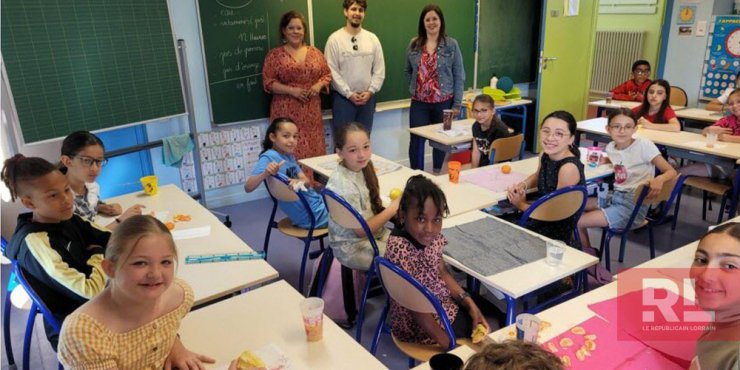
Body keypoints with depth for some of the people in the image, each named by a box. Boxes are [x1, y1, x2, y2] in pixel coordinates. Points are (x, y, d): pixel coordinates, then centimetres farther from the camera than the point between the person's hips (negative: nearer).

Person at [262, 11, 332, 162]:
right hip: (287, 112, -3)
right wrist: (291, 90, -15)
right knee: (291, 152, -8)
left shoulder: (314, 52, 11)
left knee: (314, 149, 3)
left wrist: (319, 85, -7)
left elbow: (327, 74, 15)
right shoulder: (274, 55, 1)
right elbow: (268, 83, -3)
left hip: (311, 112, 3)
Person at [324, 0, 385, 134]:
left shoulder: (372, 38, 6)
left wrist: (370, 91, -7)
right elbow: (332, 71, -9)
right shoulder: (335, 39, -5)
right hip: (343, 97, -3)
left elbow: (379, 70, 5)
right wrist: (349, 94, -13)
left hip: (367, 97, 4)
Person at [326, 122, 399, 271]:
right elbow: (361, 230, -22)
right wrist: (392, 209, -16)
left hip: (373, 234, 8)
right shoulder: (344, 186, -28)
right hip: (352, 247, -8)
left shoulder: (361, 169, -4)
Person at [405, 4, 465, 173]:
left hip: (444, 102, -1)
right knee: (416, 140, -1)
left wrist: (457, 104, -5)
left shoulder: (451, 44, -3)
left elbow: (459, 75, -2)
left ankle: (437, 173, 29)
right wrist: (417, 86, 8)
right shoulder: (414, 44, 4)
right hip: (419, 103, 1)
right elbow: (407, 70, 18)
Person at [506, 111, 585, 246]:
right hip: (541, 219, 7)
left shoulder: (569, 168, -27)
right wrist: (522, 185, 0)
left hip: (558, 233, -7)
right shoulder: (546, 154, -4)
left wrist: (521, 205, -7)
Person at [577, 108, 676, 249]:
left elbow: (671, 171, -17)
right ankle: (587, 254, 22)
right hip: (615, 197, 7)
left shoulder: (644, 145, -15)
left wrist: (659, 179, -38)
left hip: (635, 204, -7)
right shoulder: (611, 147, 2)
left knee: (578, 222, -12)